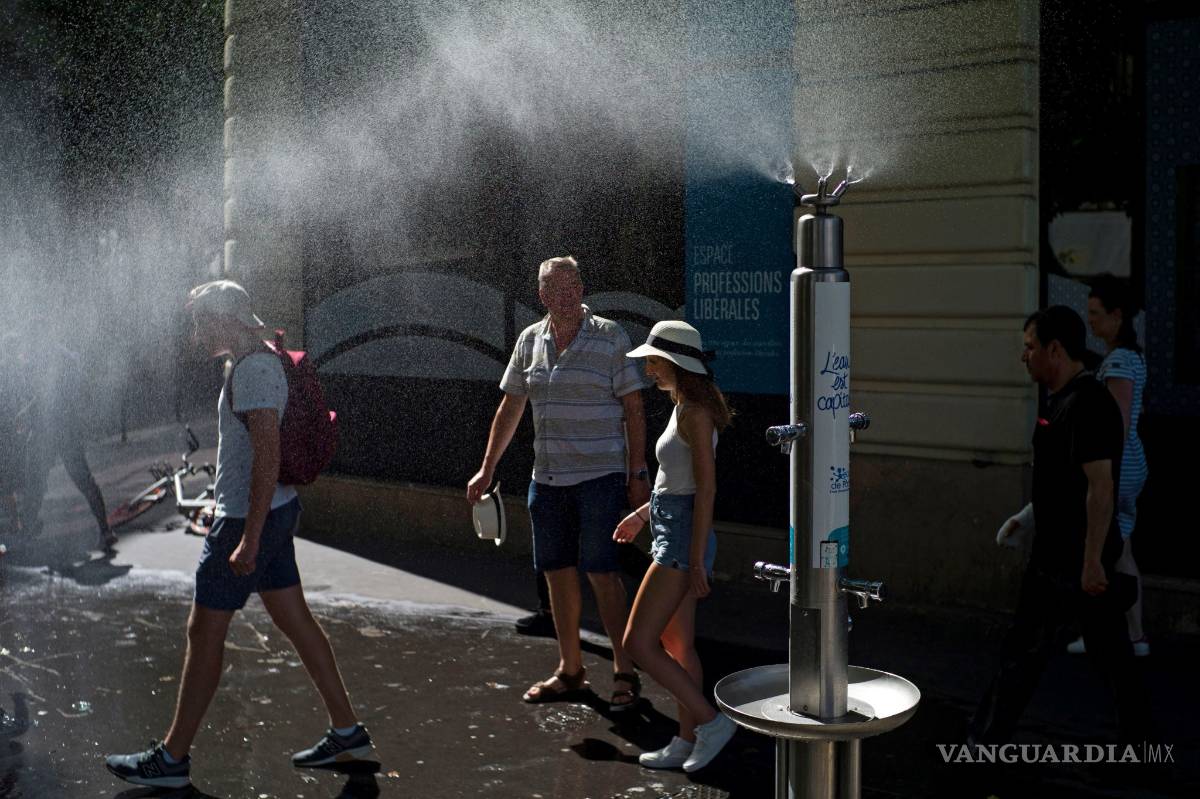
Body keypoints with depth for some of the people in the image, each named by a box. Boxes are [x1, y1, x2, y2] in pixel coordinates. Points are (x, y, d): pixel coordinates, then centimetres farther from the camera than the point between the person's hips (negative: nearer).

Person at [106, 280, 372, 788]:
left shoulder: (252, 369, -19)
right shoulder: (264, 360, 13)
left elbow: (267, 455, -25)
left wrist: (249, 538, -26)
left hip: (251, 518, -10)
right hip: (275, 511, 10)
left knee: (204, 632, 0)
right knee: (295, 620, 13)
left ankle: (172, 759, 12)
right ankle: (346, 732, 19)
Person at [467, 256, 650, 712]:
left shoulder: (609, 337, -5)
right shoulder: (530, 341, 8)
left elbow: (633, 408, -5)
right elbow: (510, 407, 15)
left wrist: (638, 473, -10)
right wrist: (487, 469, 14)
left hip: (600, 474, -5)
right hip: (547, 477, 5)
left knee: (601, 572, -8)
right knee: (558, 572, 9)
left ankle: (625, 674, 2)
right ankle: (570, 670, 22)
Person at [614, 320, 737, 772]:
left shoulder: (695, 413, -16)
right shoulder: (686, 408, 13)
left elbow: (707, 488, -20)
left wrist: (696, 561, -20)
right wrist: (643, 513, 27)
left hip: (683, 536, -10)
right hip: (670, 530, 10)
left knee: (638, 643, -7)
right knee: (676, 645, 14)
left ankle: (710, 721, 0)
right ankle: (687, 742, 22)